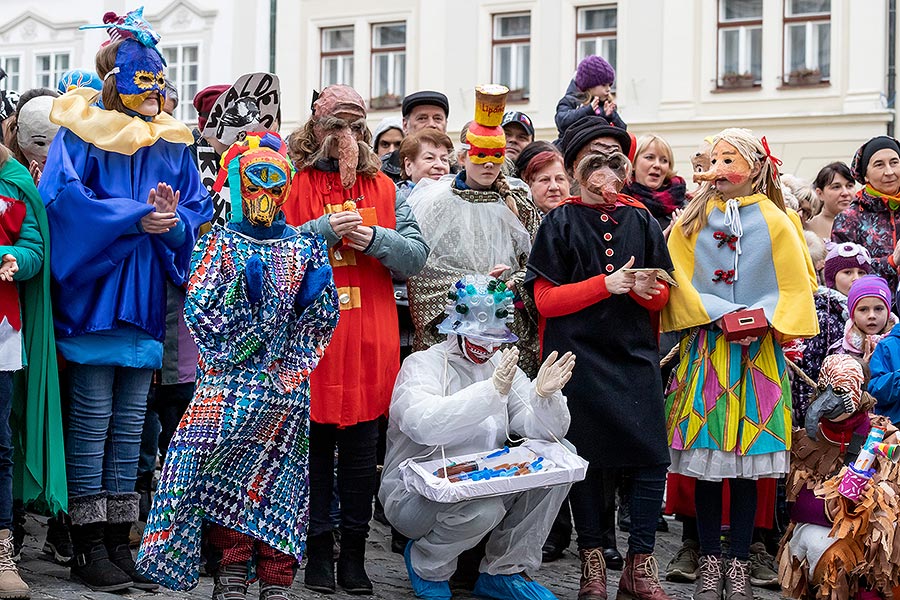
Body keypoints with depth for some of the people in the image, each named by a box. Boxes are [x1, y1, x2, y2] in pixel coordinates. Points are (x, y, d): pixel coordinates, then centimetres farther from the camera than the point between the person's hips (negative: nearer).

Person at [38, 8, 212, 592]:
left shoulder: (173, 142, 12)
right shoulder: (80, 132, -2)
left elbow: (200, 207, 8)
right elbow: (66, 199, -14)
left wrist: (173, 220, -15)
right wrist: (137, 217, -20)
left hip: (144, 297, 5)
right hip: (93, 293, -5)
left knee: (130, 421, 8)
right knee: (93, 418, -2)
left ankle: (119, 541, 15)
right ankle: (89, 545, 4)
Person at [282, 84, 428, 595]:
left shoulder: (384, 189, 14)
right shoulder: (293, 184, 4)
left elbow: (417, 255, 7)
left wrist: (374, 239, -10)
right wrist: (324, 230, -16)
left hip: (369, 340, 3)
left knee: (362, 451, 6)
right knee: (314, 446, 3)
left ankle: (354, 553, 16)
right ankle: (319, 550, 14)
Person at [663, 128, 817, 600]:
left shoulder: (774, 222, 5)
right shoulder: (693, 221, 8)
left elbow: (795, 286, 2)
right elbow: (681, 281, 1)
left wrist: (762, 321, -13)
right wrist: (722, 316, -11)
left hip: (757, 352, -1)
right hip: (705, 347, 1)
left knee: (748, 463, 0)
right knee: (705, 457, -1)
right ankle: (710, 561, 9)